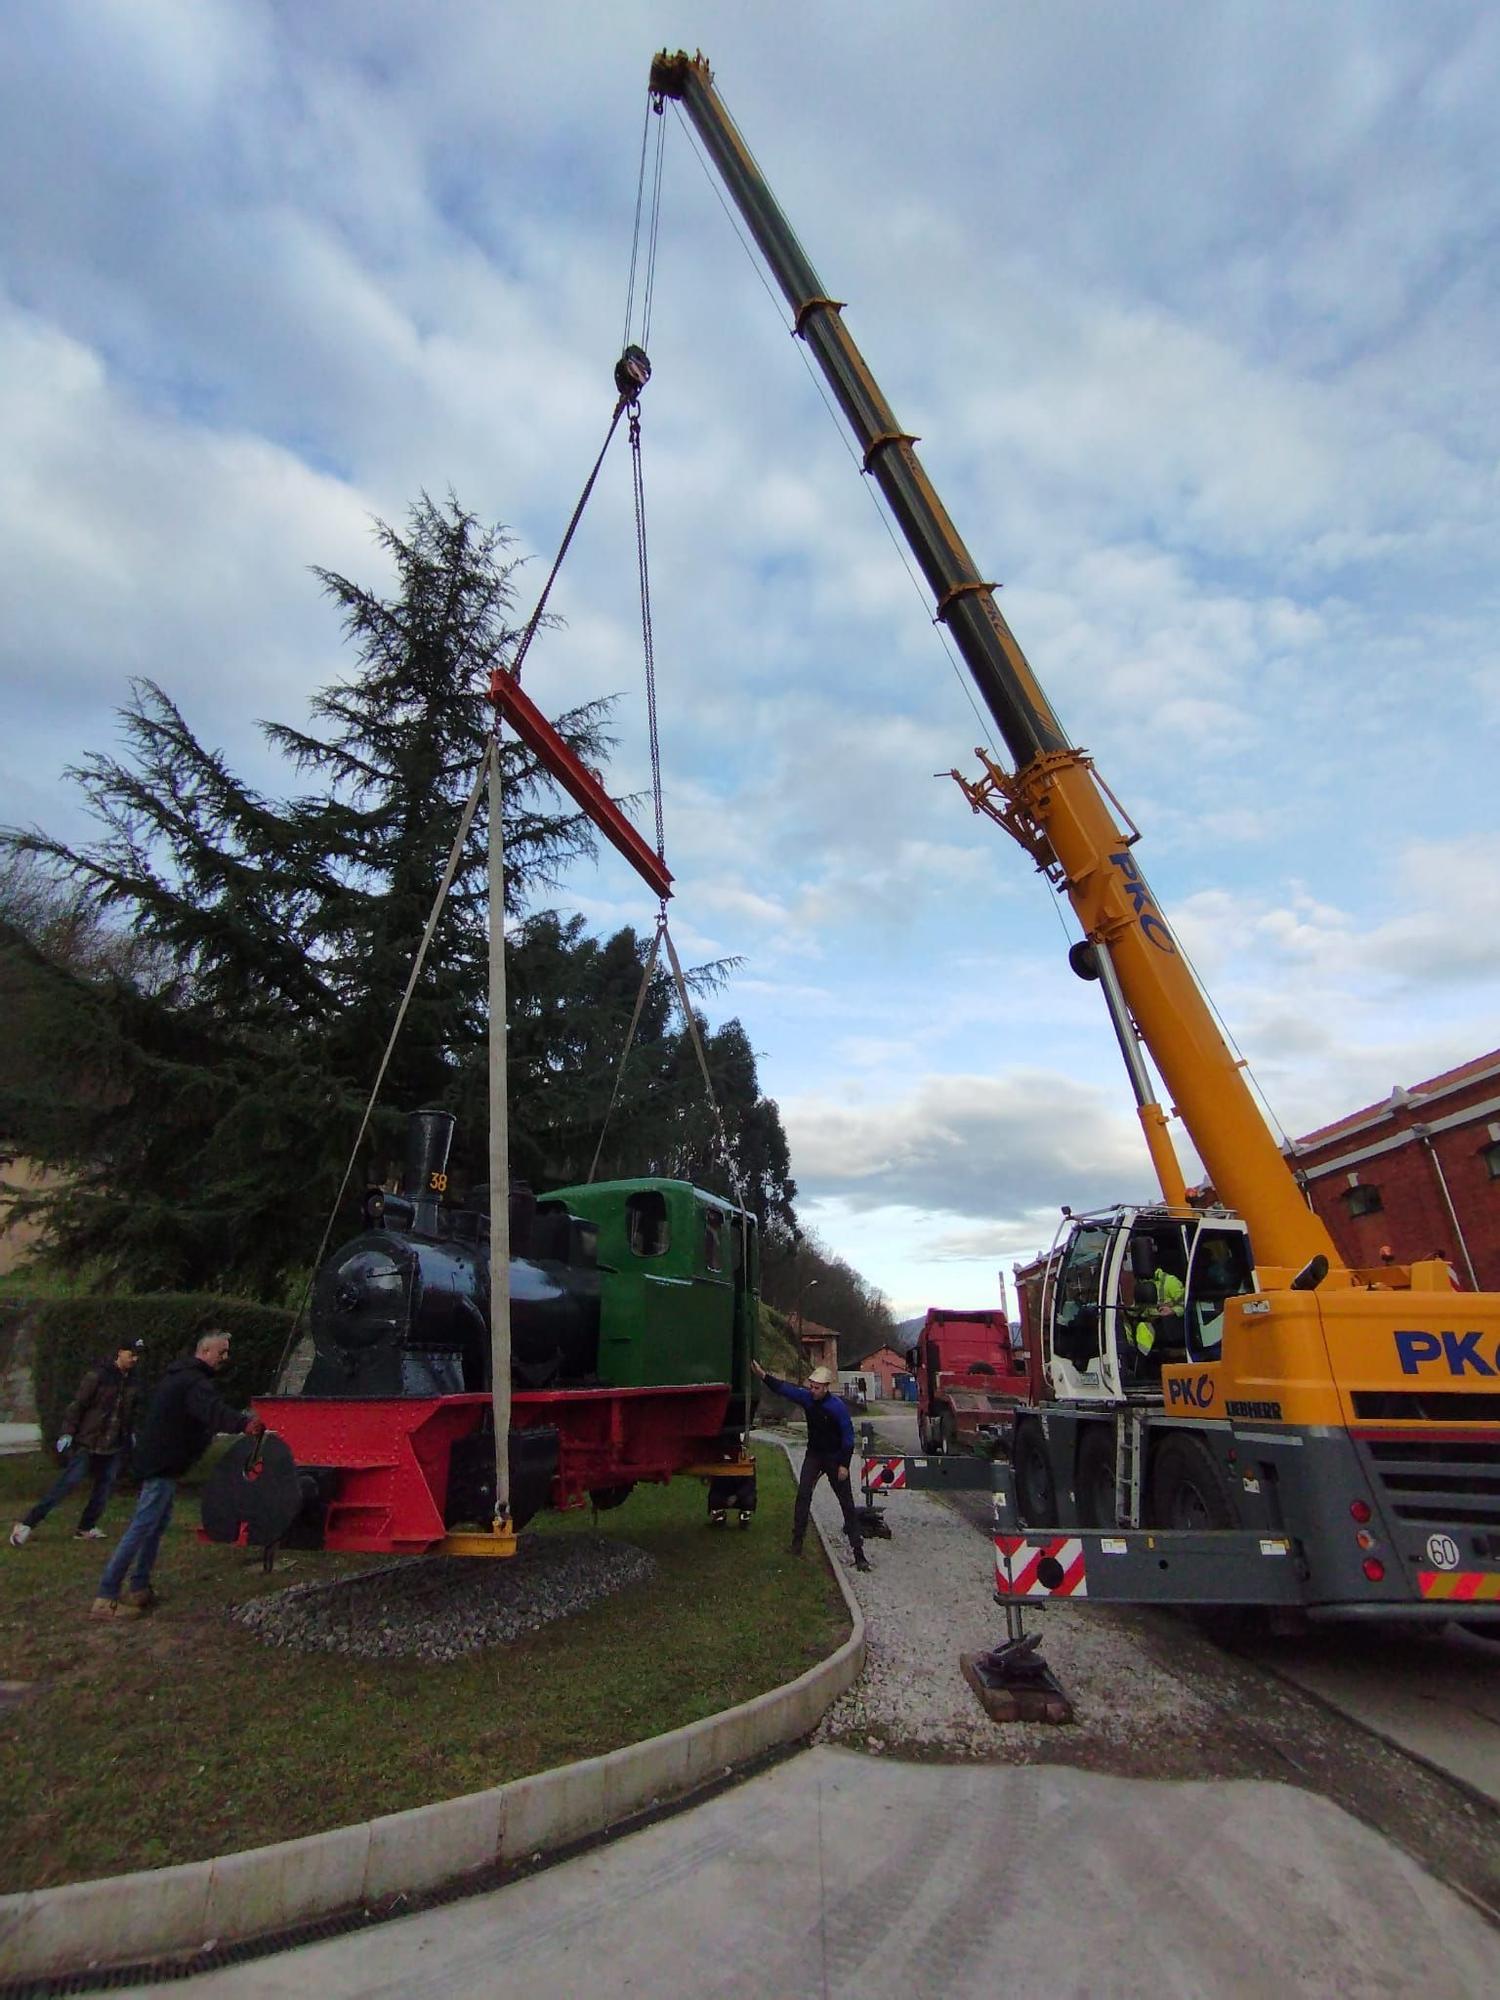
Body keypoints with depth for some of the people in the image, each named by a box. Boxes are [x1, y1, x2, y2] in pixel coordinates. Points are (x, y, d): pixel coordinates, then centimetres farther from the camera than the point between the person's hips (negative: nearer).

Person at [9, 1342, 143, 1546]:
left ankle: (86, 1527, 17)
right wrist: (67, 1432, -15)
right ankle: (27, 1523, 7)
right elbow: (78, 1404, -12)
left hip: (114, 1446, 6)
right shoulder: (98, 1375, -14)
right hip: (88, 1442, -6)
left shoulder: (131, 1381, 5)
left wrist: (130, 1433, 18)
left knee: (106, 1484, 5)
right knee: (67, 1482, -6)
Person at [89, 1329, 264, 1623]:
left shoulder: (180, 1374, 13)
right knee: (142, 1527, -7)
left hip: (158, 1459, 11)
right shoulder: (194, 1381, -22)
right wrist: (244, 1423, -56)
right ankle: (106, 1598, -3)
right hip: (164, 1464, -11)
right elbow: (214, 1410, -42)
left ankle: (139, 1589, 24)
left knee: (157, 1524, 17)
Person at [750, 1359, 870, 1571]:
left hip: (835, 1458, -4)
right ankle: (797, 1539, 6)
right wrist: (763, 1375, -27)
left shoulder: (838, 1406, -22)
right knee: (803, 1494, -5)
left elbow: (848, 1436, -17)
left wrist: (844, 1465, -17)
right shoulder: (807, 1398, -9)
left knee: (846, 1502, 1)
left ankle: (858, 1550, 6)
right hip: (813, 1454, 4)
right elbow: (784, 1389, -14)